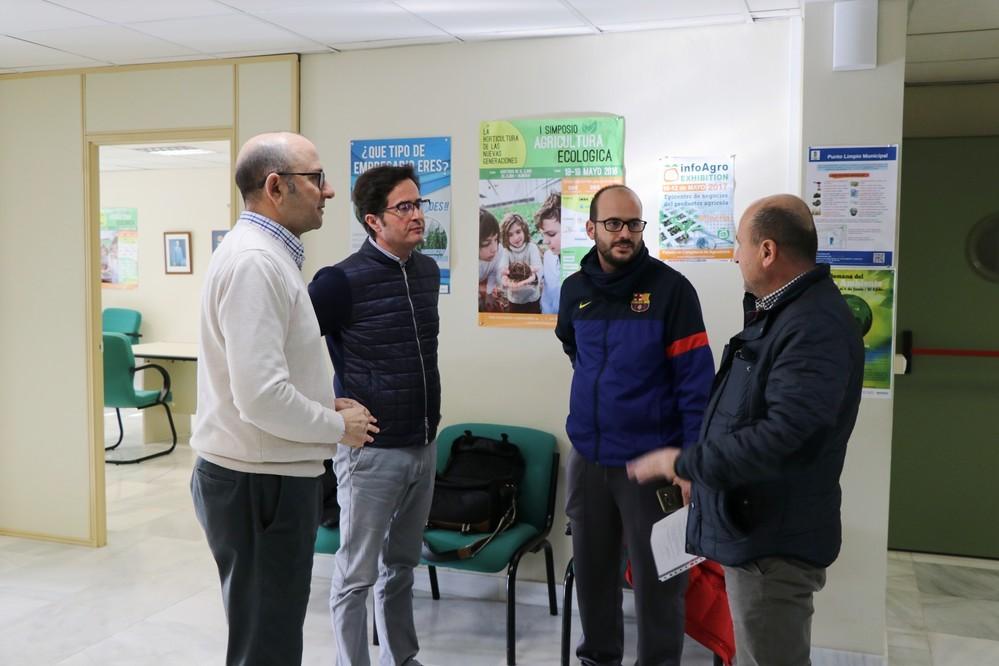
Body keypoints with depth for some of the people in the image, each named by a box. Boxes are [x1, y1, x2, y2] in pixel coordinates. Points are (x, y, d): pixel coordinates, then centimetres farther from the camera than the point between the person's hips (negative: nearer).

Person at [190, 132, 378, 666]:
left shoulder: (268, 254, 13)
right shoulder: (255, 261, -20)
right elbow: (262, 398, -28)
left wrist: (325, 403, 8)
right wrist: (338, 426, -13)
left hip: (265, 475, 10)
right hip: (258, 483, -10)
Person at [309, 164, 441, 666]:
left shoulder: (428, 272, 6)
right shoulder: (344, 280, -16)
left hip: (424, 446, 7)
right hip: (371, 451, -6)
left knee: (401, 565, 19)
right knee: (357, 574, 6)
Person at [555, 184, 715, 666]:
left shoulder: (670, 288, -10)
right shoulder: (574, 290, 4)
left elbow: (696, 380, -11)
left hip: (650, 457, -4)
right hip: (586, 454, 5)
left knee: (655, 573, 6)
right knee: (591, 566, 16)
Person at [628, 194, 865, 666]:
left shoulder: (815, 327, -24)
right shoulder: (779, 312, 12)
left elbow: (780, 437, -33)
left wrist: (683, 463, -24)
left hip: (774, 540, -11)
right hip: (755, 527, 11)